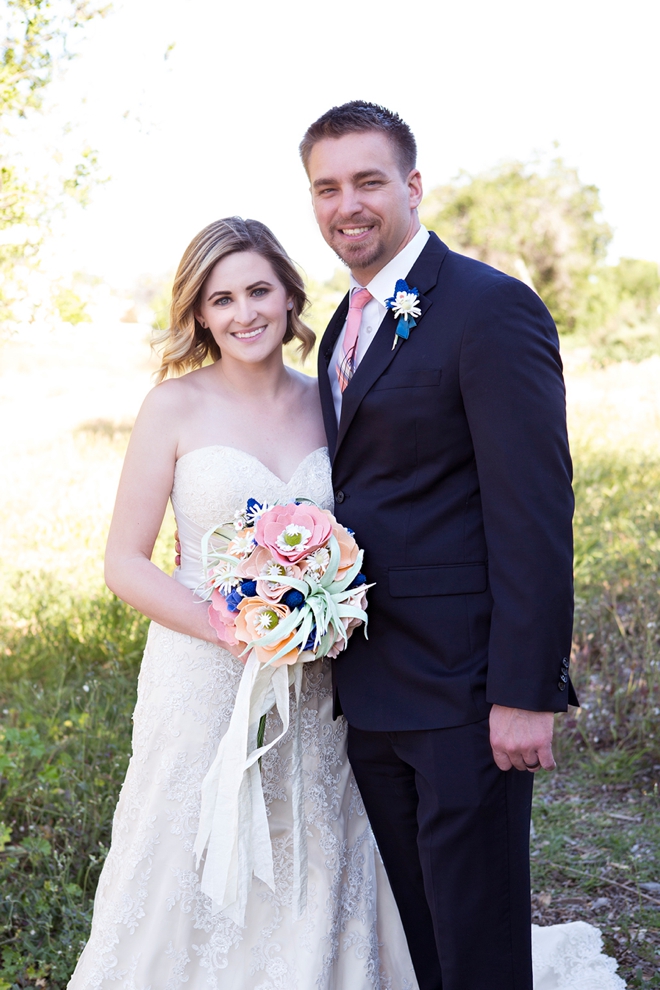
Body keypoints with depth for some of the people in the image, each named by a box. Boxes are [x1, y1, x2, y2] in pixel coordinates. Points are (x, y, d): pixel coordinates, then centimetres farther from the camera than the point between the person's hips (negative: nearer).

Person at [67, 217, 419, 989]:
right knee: (201, 889, 5)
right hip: (204, 680, -3)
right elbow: (124, 564, -6)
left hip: (317, 691, 3)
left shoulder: (327, 402, 5)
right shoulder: (175, 406, -5)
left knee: (316, 886, 12)